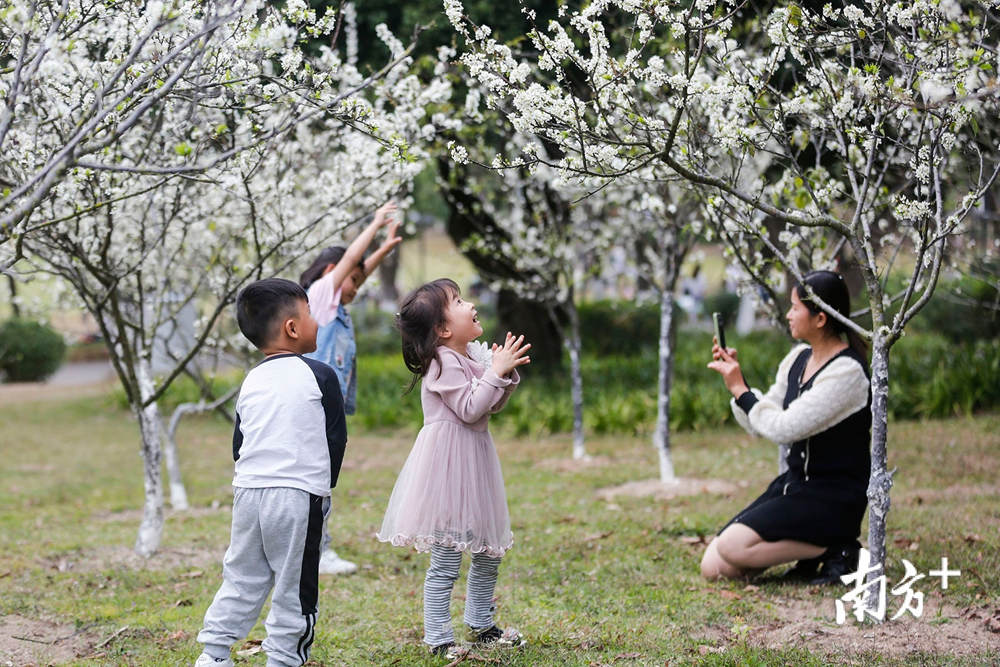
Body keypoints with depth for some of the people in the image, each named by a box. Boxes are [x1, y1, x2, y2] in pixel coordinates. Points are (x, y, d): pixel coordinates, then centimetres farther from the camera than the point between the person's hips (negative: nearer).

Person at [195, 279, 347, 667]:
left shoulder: (251, 382, 11)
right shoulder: (319, 376, -5)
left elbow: (238, 442, 14)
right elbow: (336, 439, 0)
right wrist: (325, 486, 13)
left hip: (248, 489, 5)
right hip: (299, 494, -5)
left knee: (242, 577, 15)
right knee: (294, 584, 3)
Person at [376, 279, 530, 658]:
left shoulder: (474, 355, 10)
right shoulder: (443, 363, -16)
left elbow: (493, 406, 17)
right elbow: (470, 409, -22)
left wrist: (507, 374, 2)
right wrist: (496, 372, -18)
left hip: (475, 462, 9)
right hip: (447, 464, -9)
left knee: (489, 551, 17)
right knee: (446, 560, -5)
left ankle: (480, 625, 32)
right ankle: (438, 638, 3)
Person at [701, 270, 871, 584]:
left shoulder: (847, 371, -18)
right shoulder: (798, 359, 8)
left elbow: (784, 428, -23)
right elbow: (759, 425, 14)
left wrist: (740, 390, -13)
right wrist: (735, 378, 1)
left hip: (832, 497, -8)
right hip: (794, 483, 8)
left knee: (731, 547, -25)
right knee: (712, 567, -3)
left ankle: (833, 549, -9)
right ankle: (809, 548, 10)